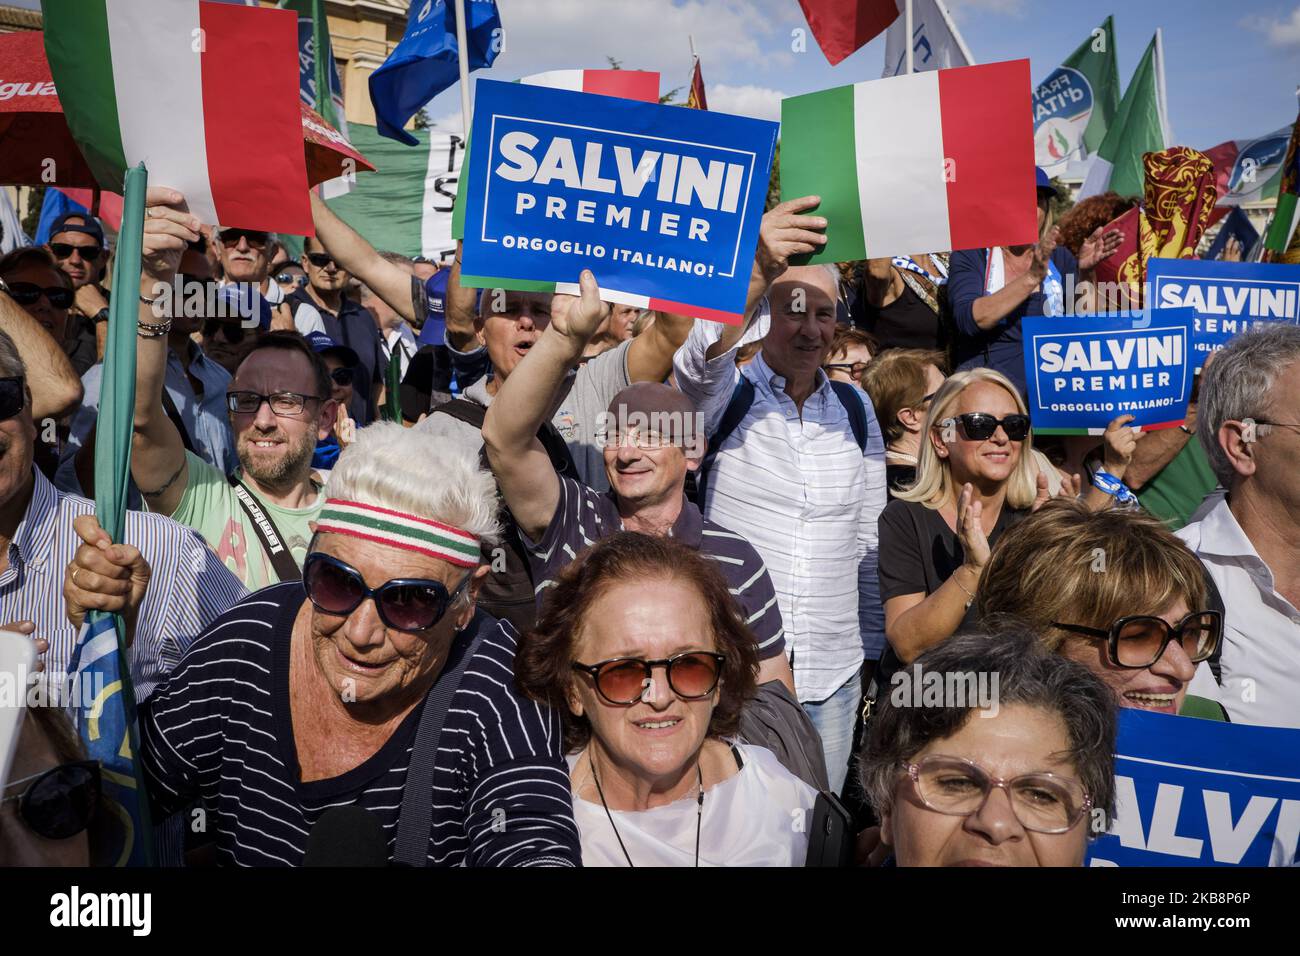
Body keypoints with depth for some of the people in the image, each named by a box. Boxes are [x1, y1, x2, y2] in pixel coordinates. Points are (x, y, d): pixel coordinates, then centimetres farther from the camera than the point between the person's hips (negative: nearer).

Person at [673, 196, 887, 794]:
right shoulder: (725, 396, -3)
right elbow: (703, 361, -29)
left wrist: (875, 650, 13)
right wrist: (755, 271, -46)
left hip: (834, 678, 3)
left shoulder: (856, 408, 8)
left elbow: (869, 538, 12)